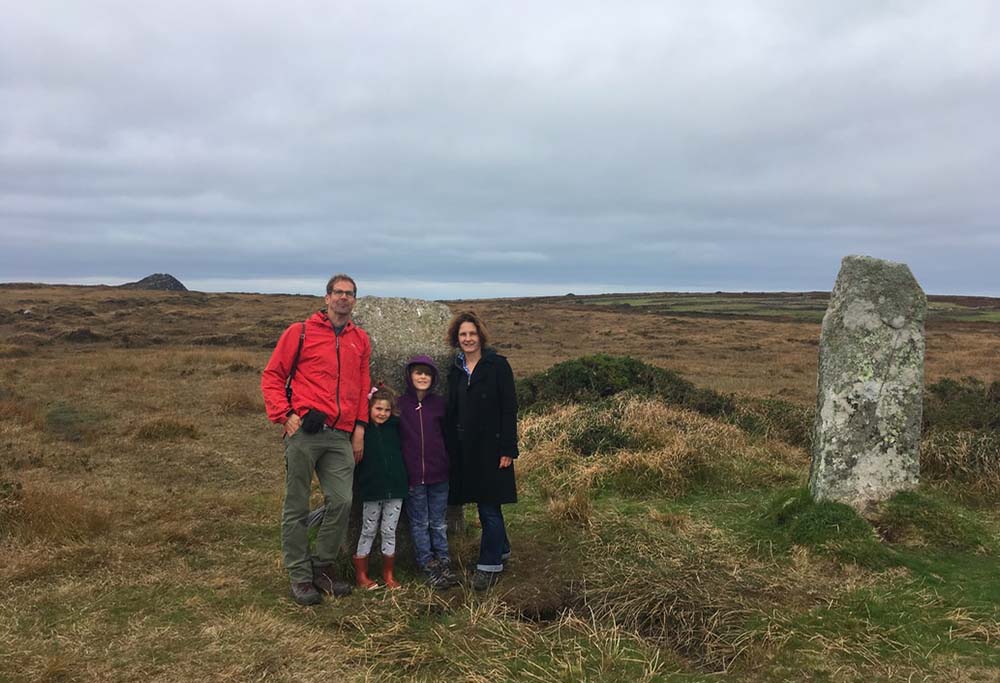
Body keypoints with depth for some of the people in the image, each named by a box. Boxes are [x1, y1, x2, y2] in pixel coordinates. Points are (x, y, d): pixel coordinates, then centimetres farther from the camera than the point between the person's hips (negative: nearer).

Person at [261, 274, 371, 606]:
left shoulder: (360, 340, 15)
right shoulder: (300, 332, 3)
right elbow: (272, 376, 4)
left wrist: (359, 427, 11)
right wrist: (284, 414, -7)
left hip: (341, 437, 3)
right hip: (304, 432, -3)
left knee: (342, 501, -2)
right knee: (297, 507, 3)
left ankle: (323, 565, 18)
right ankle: (299, 575, 17)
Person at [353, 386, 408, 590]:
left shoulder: (395, 426, 3)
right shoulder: (363, 429, -6)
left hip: (395, 489, 3)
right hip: (371, 490, -3)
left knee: (389, 532, 10)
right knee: (368, 531, 10)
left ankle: (388, 575, 22)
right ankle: (361, 575, 21)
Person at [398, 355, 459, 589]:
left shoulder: (439, 403, 4)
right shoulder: (400, 404, -3)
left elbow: (447, 436, 11)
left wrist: (448, 465, 10)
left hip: (438, 473, 2)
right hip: (412, 475, -2)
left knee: (439, 523, 11)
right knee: (419, 523, 7)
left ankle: (444, 564, 19)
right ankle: (429, 566, 16)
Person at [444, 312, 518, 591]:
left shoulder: (497, 365, -6)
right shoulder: (456, 370, 11)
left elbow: (509, 408, -9)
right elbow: (451, 411, 14)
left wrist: (508, 449, -14)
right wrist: (449, 447, 8)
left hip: (490, 446, -5)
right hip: (464, 448, 6)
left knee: (489, 506, -3)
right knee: (486, 504, 14)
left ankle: (489, 565, 7)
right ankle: (501, 550, 31)